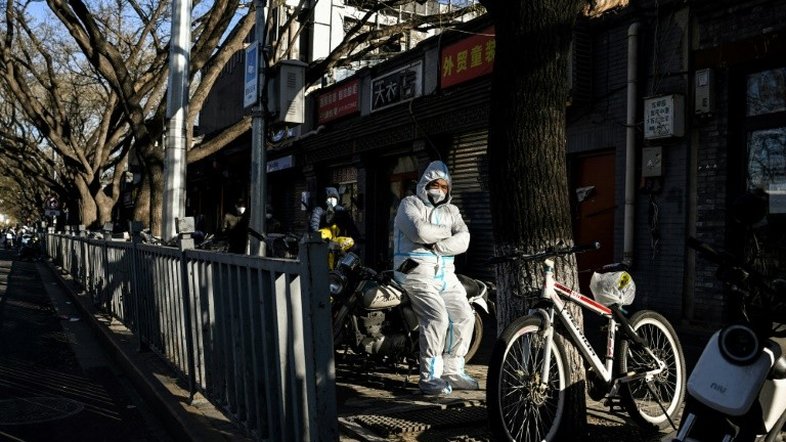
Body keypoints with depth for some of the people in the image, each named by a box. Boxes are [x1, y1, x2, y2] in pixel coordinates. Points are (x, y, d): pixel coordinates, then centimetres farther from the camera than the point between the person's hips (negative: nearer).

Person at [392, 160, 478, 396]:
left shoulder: (451, 210, 18)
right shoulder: (410, 204, 2)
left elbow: (462, 241, 0)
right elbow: (419, 231, -19)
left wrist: (434, 246, -14)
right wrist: (445, 231, -2)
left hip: (445, 273, 7)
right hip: (417, 272, -7)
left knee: (464, 316, 0)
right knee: (437, 317, -22)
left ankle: (452, 371, 14)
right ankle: (429, 377, -12)